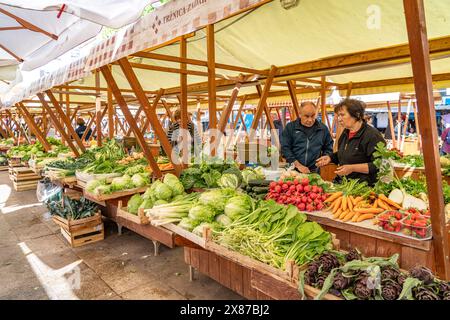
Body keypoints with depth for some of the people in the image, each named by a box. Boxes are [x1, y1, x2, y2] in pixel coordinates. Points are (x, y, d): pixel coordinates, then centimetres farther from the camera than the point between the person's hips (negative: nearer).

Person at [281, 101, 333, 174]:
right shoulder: (290, 127, -1)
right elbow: (285, 148, -7)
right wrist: (298, 165, -14)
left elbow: (329, 149, 15)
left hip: (314, 172, 2)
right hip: (293, 170, -1)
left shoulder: (323, 129, 6)